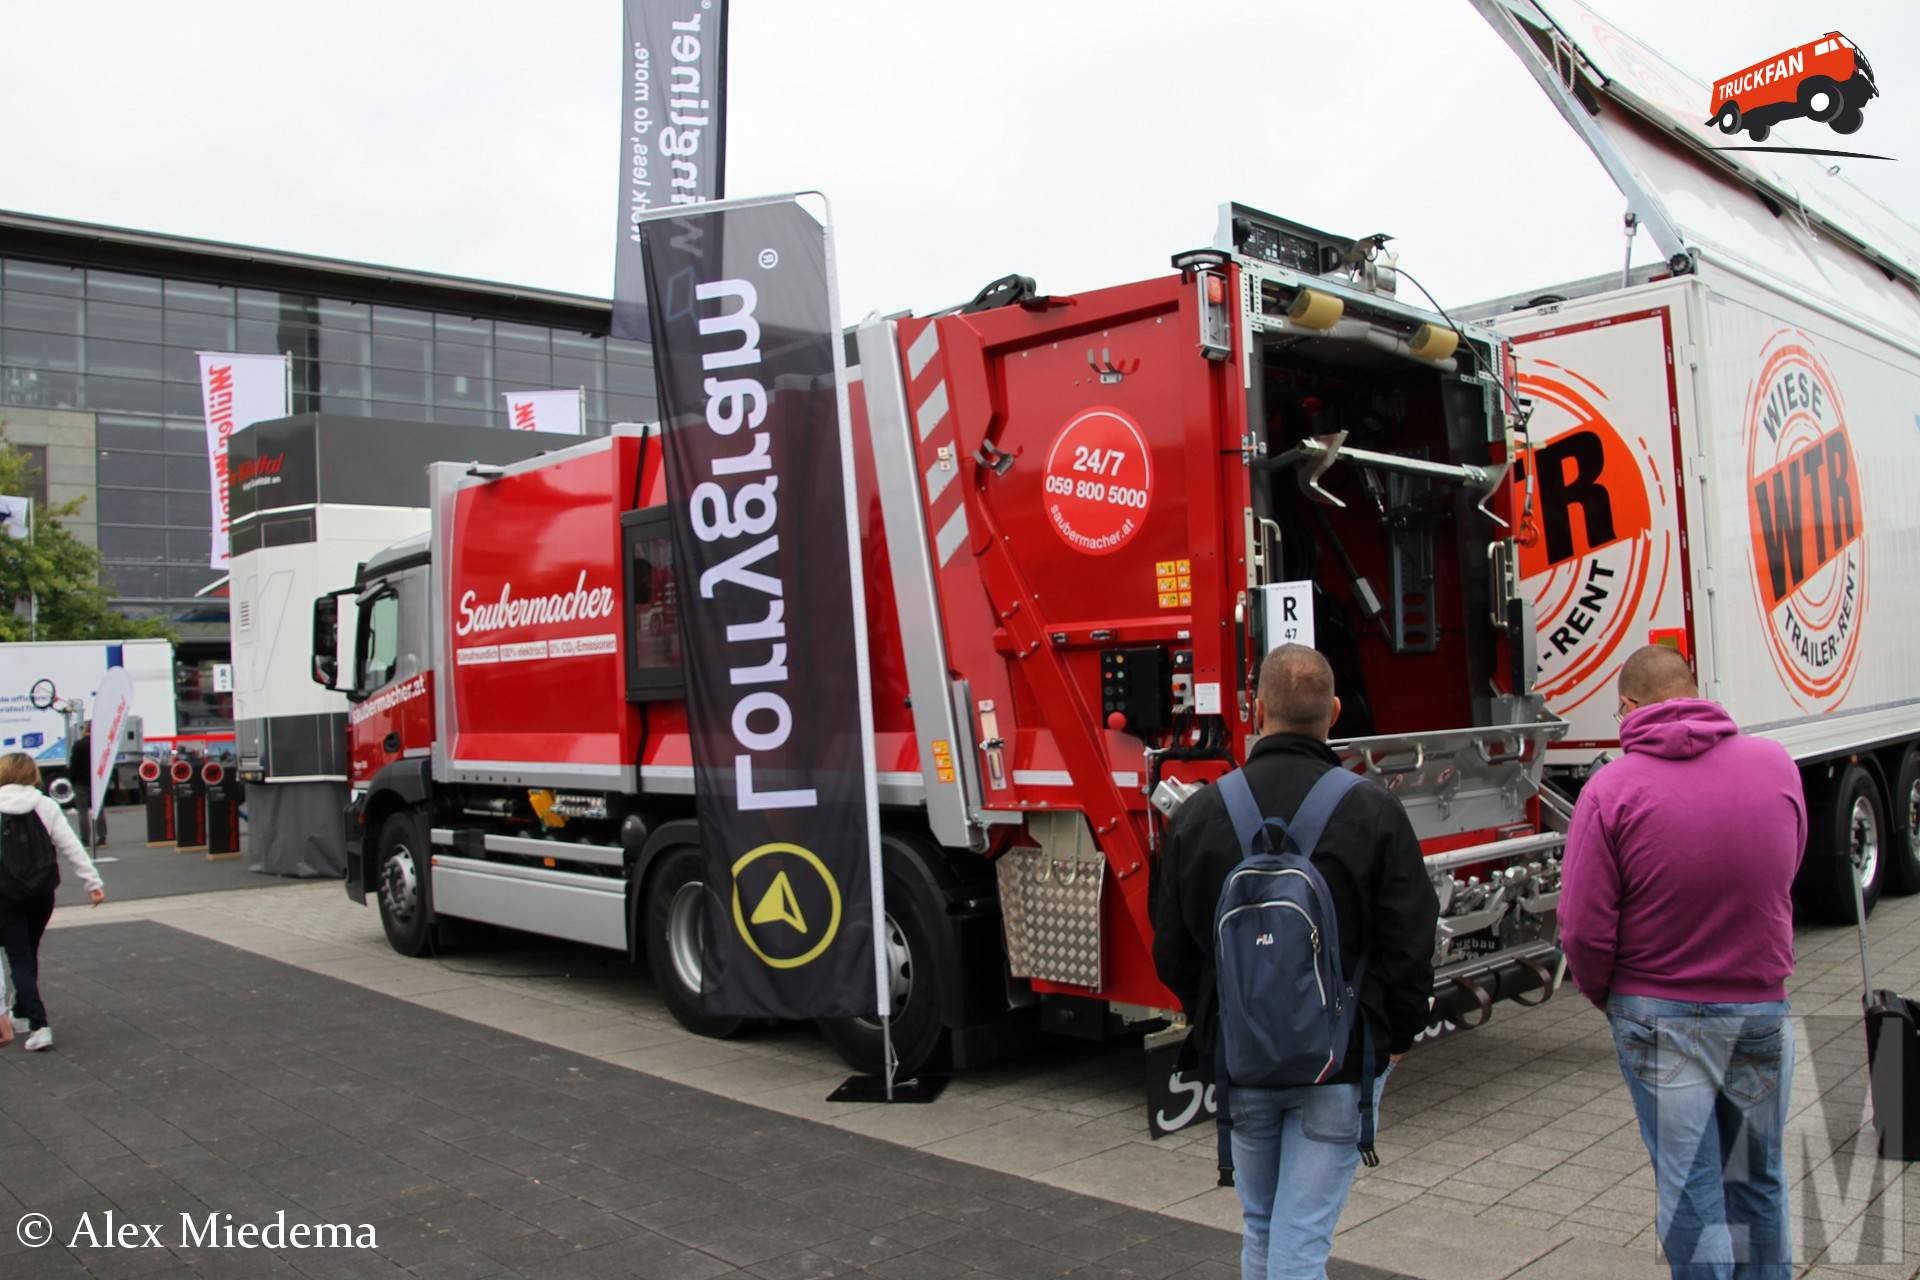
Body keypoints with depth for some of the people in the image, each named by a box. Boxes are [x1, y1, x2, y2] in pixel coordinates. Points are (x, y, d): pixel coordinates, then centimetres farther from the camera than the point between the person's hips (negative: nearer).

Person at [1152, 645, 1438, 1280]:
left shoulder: (1199, 812, -5)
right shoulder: (1373, 812, -12)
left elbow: (1172, 951, 1)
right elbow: (1410, 945, -8)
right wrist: (1398, 1037, 9)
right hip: (1341, 1061, -2)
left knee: (1260, 1228, 22)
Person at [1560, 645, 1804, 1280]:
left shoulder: (1612, 787, -16)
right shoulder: (1776, 763, -4)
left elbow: (1585, 930, -16)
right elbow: (1785, 873, 13)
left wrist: (1603, 995, 3)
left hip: (1659, 1012, -3)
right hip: (1762, 1005, 4)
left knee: (1690, 1186, 7)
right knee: (1758, 1179, 21)